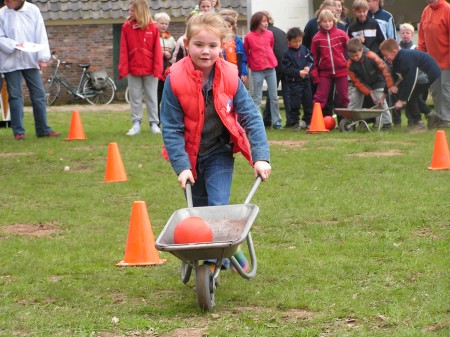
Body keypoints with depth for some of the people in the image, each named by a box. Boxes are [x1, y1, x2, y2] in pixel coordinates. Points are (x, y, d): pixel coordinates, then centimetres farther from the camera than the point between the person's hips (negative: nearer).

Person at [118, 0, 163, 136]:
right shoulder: (126, 27, -1)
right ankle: (136, 124, 13)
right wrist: (123, 68, -8)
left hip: (150, 69, -1)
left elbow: (157, 50, -4)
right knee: (135, 97, 7)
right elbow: (123, 50, -3)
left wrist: (158, 69, -9)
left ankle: (154, 123, 14)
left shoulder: (153, 27, -5)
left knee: (151, 97, 7)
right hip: (133, 69, 1)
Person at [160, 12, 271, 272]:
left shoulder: (230, 77, -15)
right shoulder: (176, 79, -18)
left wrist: (261, 156, -19)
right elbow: (171, 127, -13)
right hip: (190, 155, 1)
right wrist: (181, 166, -18)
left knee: (218, 207, -14)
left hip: (220, 152, -1)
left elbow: (251, 116, -11)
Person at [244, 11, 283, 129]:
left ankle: (276, 121, 15)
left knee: (274, 97, 7)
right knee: (257, 99, 2)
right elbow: (246, 52, 3)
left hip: (271, 68, 4)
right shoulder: (249, 37, -8)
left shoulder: (269, 34, 3)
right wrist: (252, 63, 5)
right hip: (257, 71, -4)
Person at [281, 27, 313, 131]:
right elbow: (286, 69, -13)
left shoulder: (304, 49, 3)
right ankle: (295, 123, 5)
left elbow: (311, 60, 10)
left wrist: (308, 67, -11)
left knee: (308, 102, 10)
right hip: (294, 82, -5)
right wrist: (298, 73, -20)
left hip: (306, 80, 5)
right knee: (295, 104, -5)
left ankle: (307, 121, 24)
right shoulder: (287, 53, -10)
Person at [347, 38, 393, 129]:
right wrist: (369, 92, -27)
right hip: (362, 83, 3)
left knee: (380, 101, -12)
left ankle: (386, 122, -3)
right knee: (353, 99, -6)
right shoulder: (350, 65, -24)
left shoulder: (371, 56, -33)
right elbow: (356, 81, -19)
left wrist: (390, 86, -29)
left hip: (377, 81, -3)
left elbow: (385, 69, -28)